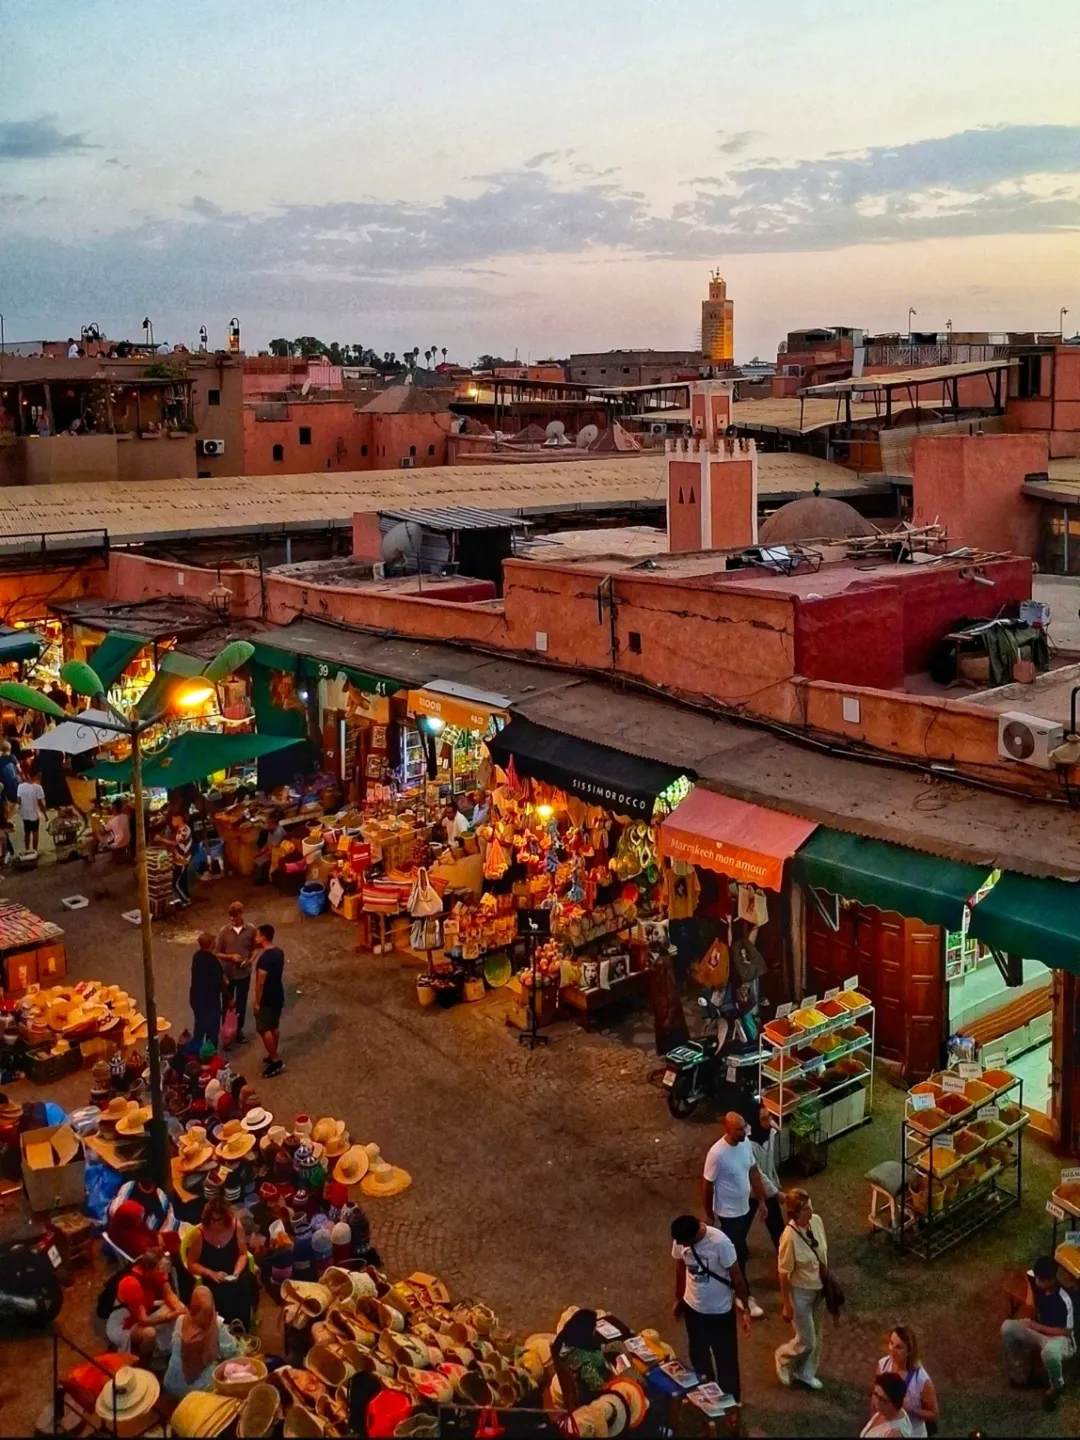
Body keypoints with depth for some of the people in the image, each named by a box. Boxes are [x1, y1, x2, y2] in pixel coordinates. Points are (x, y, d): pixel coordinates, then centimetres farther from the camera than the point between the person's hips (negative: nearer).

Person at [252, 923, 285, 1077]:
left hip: (267, 999, -8)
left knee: (264, 1029, 2)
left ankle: (276, 1061, 4)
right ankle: (273, 1056, 32)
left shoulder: (264, 958, -26)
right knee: (274, 1026, 19)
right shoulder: (279, 952, 1)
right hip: (278, 995, 8)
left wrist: (257, 1002, -14)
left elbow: (260, 983, -22)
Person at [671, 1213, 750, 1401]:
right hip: (693, 1307, 5)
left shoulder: (720, 1242, -32)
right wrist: (678, 1299, 14)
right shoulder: (680, 1239, -17)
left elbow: (737, 1277, -19)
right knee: (698, 1355, 24)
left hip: (720, 1311, -5)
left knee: (725, 1359, 13)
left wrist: (745, 1309, -13)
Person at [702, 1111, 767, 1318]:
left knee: (736, 1251, 25)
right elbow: (707, 1186, -18)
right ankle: (746, 1296, 22)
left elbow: (753, 1172, 6)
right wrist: (709, 1215, -7)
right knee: (738, 1255, 6)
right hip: (729, 1213, -7)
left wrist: (762, 1201, 10)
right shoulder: (717, 1153, -30)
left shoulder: (745, 1143, -8)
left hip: (745, 1207, 7)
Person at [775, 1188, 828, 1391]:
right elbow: (784, 1273, -20)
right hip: (801, 1292, -6)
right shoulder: (790, 1236, -31)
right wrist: (787, 1305, -12)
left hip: (820, 1288, 6)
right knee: (806, 1341, 7)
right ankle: (783, 1357, 38)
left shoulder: (816, 1221, -14)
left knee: (816, 1337, 21)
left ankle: (806, 1373, 44)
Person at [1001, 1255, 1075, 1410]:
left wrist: (1035, 1326, -21)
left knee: (1049, 1351, -43)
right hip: (1040, 1333, 6)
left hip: (1060, 1339, -6)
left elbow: (1065, 1332, -24)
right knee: (1007, 1327, -20)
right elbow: (1028, 1274, 13)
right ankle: (1020, 1372, 0)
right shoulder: (1037, 1282, -12)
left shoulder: (1063, 1300, -30)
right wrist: (1031, 1296, 5)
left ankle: (1057, 1386, -9)